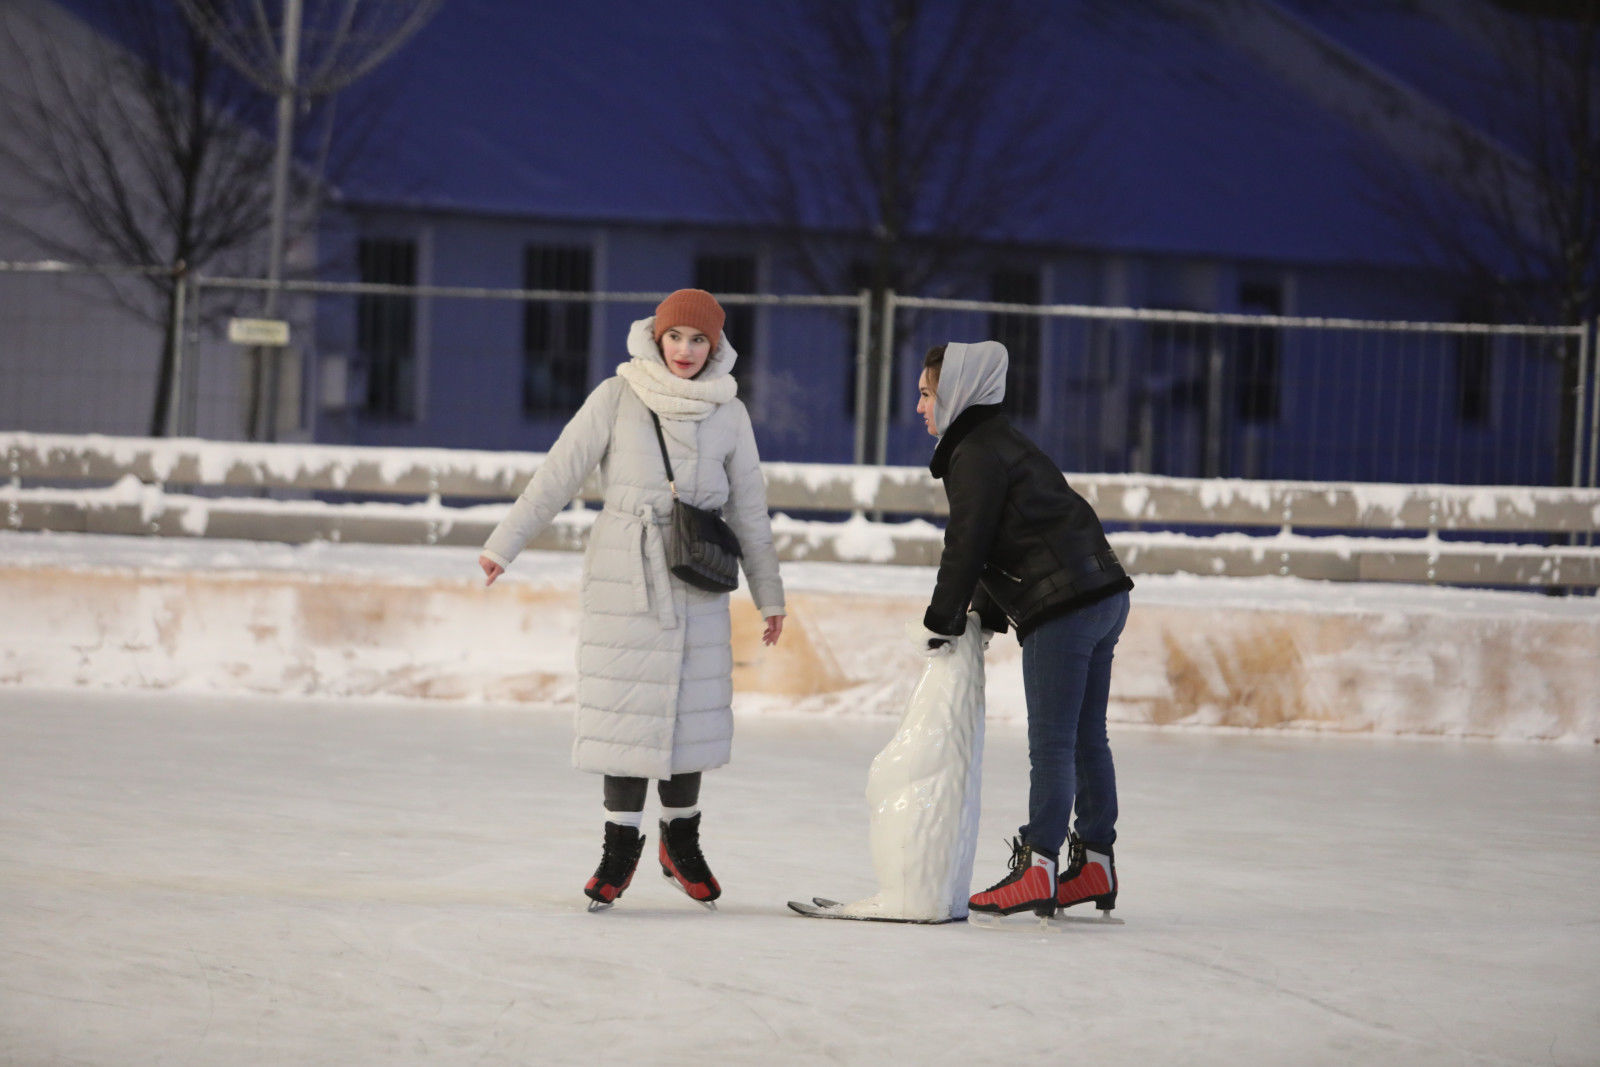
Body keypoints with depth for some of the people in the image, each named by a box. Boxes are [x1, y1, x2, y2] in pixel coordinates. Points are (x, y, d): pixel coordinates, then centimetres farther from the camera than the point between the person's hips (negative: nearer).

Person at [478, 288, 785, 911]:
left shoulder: (728, 413, 7)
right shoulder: (618, 397, -1)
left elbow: (749, 510, 13)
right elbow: (559, 474, -2)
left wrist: (768, 594, 16)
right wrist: (505, 545, -6)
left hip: (696, 580, 2)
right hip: (624, 573, -2)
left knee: (691, 706, 2)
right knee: (625, 707, -3)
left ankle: (681, 841, 18)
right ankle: (621, 847, 5)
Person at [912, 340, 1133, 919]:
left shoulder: (977, 454, -8)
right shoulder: (1003, 443, 23)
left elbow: (966, 546, -11)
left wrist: (940, 623, -3)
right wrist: (988, 616, 21)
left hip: (1062, 609, -10)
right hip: (1104, 595, 10)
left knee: (1052, 743, -10)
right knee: (1086, 740, 13)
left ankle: (1037, 871, -11)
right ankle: (1095, 866, 16)